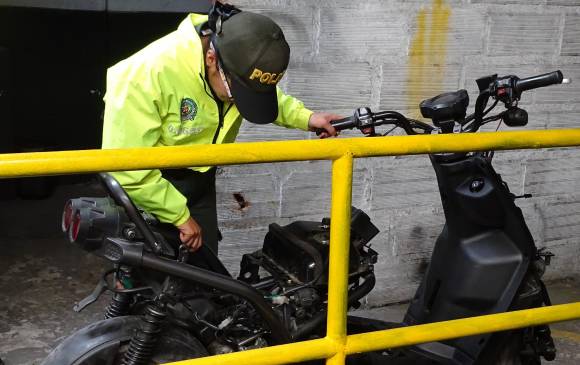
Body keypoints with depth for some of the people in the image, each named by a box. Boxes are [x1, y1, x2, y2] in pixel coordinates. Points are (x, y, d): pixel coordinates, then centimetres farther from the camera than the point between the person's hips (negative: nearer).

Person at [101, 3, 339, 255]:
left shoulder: (242, 60, -17)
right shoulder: (147, 74, -34)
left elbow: (271, 98, 8)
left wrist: (307, 118, -10)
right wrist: (180, 215, -22)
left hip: (200, 179, 5)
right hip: (149, 185, -5)